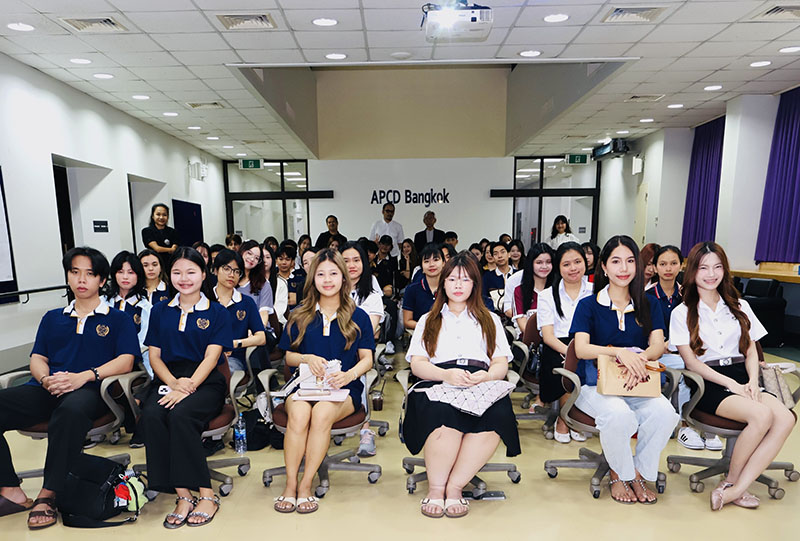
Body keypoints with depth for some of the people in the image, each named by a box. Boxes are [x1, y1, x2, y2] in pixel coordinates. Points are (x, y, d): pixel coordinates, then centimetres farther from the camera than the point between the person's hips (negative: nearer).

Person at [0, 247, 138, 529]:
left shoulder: (118, 319, 11)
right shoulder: (52, 318, 25)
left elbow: (126, 361, -1)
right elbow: (37, 359, 17)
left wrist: (83, 376, -15)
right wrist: (46, 378, -7)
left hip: (89, 391, -5)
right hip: (45, 390, 5)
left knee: (71, 409, -39)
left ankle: (47, 495, -25)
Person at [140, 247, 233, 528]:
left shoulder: (217, 312, 7)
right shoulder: (160, 311, 17)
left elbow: (211, 356, -4)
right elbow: (154, 355, 10)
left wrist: (188, 387, -20)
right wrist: (173, 382, -10)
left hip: (205, 381, -3)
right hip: (168, 379, 3)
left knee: (181, 414, -32)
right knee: (151, 415, -28)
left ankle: (206, 495, -19)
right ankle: (183, 495, -20)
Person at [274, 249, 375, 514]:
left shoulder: (358, 317, 9)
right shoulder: (299, 316, 13)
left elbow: (367, 358, 5)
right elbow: (288, 356, 15)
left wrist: (350, 374, -16)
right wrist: (306, 358, -8)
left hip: (344, 388, -1)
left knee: (322, 412, -33)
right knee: (299, 413, -31)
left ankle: (306, 485, -18)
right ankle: (290, 484, -16)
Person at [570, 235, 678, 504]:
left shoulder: (649, 306, 9)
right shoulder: (588, 305, 0)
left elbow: (657, 345, -4)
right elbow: (581, 349, -13)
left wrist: (640, 357, -27)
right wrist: (620, 352, -30)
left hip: (637, 384, 3)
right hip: (595, 384, -3)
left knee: (664, 412, -28)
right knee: (619, 414, -32)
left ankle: (640, 472, -1)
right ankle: (619, 474, -1)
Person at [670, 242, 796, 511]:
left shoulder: (740, 306, 17)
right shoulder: (682, 313, 3)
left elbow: (751, 350, 12)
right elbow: (691, 361, -3)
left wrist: (753, 381, -6)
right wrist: (730, 383, -13)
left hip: (742, 379, 5)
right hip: (708, 384, -4)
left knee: (786, 418, -25)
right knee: (762, 415, -30)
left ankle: (735, 489, -20)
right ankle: (732, 479, -6)